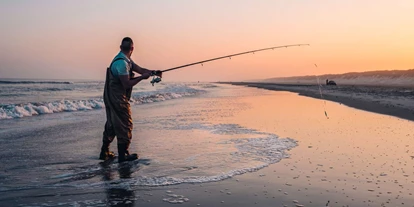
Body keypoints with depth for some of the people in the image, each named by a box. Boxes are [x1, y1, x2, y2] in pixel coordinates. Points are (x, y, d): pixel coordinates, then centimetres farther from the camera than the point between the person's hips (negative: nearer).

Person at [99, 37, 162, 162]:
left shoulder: (126, 60, 11)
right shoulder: (121, 62, -20)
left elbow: (140, 69, 8)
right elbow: (127, 84, -21)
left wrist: (153, 72, -7)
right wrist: (142, 77, -13)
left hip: (111, 98, 10)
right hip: (117, 99, -10)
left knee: (111, 124, 17)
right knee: (125, 125, -2)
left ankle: (104, 152, 26)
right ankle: (123, 155, 5)